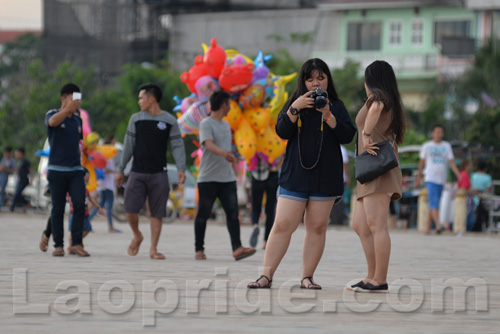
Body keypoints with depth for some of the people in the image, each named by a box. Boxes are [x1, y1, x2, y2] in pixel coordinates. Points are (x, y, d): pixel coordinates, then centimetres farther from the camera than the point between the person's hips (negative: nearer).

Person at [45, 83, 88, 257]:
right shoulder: (53, 114, -2)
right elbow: (53, 121, -28)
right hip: (57, 170, -4)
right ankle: (58, 245, 7)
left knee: (80, 205, -10)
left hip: (75, 170, 4)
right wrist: (69, 109, -42)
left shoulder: (77, 119, 13)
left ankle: (76, 243, -7)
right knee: (58, 208, 0)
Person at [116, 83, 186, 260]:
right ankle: (137, 236, 17)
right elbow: (128, 145, 10)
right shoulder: (136, 119, 7)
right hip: (137, 173, 1)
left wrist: (181, 168, -14)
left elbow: (177, 146, 0)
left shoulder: (170, 121, 2)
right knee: (130, 208, -10)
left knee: (157, 213, -1)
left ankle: (153, 249, 5)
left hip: (159, 174, -1)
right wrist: (121, 170, 9)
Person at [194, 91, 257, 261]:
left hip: (227, 177, 6)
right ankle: (199, 249, 11)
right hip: (208, 178, -6)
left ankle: (237, 248, -17)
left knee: (232, 213, -8)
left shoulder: (226, 125, 19)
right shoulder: (206, 124, -7)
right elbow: (209, 145, -24)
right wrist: (223, 153, -40)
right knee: (203, 214, 1)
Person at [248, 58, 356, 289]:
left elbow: (348, 136, -4)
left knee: (317, 227, 2)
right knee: (283, 225, -6)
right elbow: (282, 132, -4)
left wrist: (328, 114, -16)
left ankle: (307, 277, 8)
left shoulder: (336, 107, 8)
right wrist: (296, 108, -16)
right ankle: (266, 276, -3)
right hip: (295, 175, -1)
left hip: (325, 178, 1)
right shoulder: (294, 104, 9)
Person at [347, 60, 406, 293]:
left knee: (376, 225, -12)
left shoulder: (377, 95, -4)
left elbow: (376, 107, -29)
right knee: (359, 225, 10)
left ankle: (380, 281, -14)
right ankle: (372, 277, 9)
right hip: (370, 173, 10)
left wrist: (366, 135, -21)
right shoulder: (393, 104, 23)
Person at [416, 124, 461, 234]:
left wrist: (459, 175, -7)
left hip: (441, 179, 4)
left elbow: (451, 162, 6)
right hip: (430, 178, -4)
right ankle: (438, 226, -29)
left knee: (434, 204, 8)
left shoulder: (447, 146, 10)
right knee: (434, 203, -17)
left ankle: (427, 227, 14)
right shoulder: (426, 146, 5)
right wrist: (418, 179, 10)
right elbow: (421, 163, 10)